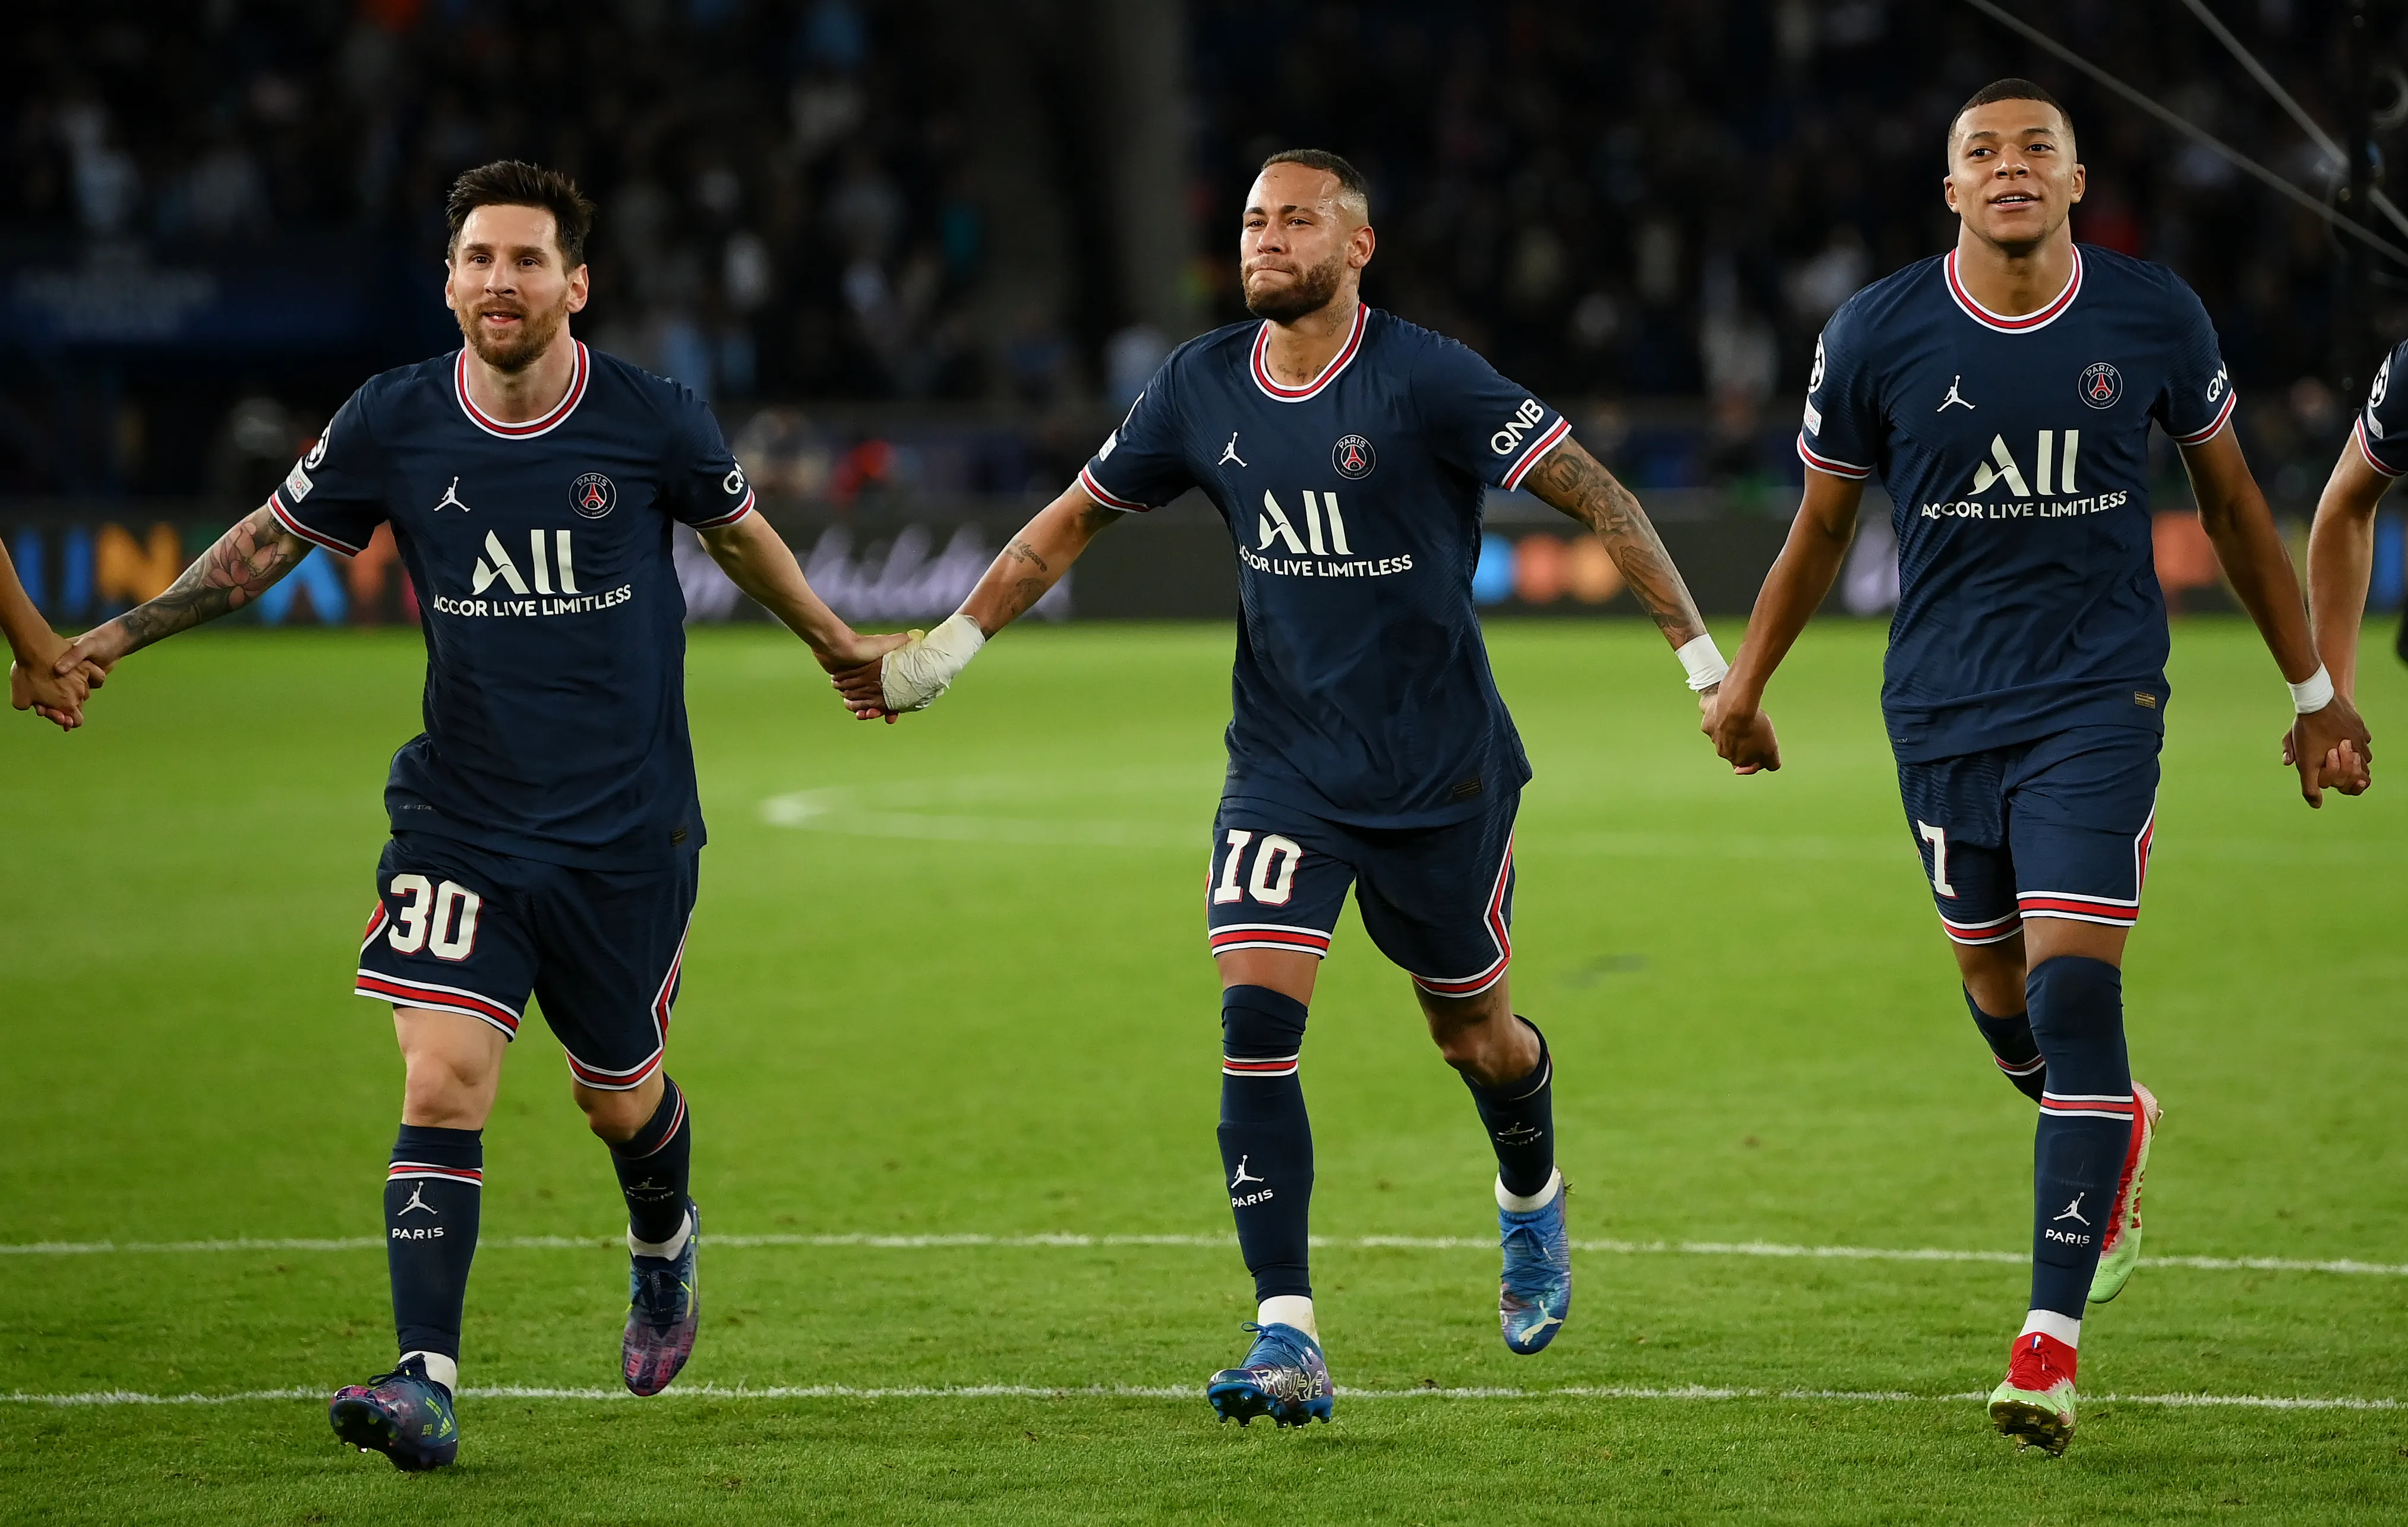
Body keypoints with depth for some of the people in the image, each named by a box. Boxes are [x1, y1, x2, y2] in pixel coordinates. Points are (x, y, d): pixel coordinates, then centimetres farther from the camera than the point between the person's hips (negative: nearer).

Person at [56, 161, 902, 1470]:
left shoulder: (653, 421, -8)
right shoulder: (395, 424, -5)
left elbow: (738, 530, 12)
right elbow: (269, 541, 8)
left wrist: (834, 641, 26)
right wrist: (111, 639, 1)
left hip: (626, 829, 0)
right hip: (459, 817, 1)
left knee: (618, 1096, 12)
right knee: (441, 1082, -15)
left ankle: (663, 1248, 47)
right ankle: (426, 1385, -17)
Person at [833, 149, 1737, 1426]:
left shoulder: (1425, 383, -15)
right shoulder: (1202, 388, -1)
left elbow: (1598, 498, -13)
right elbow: (1072, 521, 13)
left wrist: (1701, 655, -18)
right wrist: (943, 649, 9)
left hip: (1441, 773, -3)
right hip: (1285, 771, 3)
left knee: (1475, 1037, 12)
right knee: (1255, 1019, -16)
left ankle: (1531, 1202, 48)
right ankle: (1287, 1342, -16)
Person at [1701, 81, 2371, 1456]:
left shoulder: (2155, 320, -4)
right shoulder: (1878, 336, -4)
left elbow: (2231, 500, 10)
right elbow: (1823, 521, 11)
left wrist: (2314, 687, 14)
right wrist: (1745, 683, 17)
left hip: (2098, 699, -2)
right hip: (1943, 709, 2)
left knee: (2074, 986, -14)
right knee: (2001, 997, 12)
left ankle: (2053, 1339, -15)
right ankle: (2116, 1136, 48)